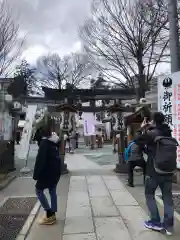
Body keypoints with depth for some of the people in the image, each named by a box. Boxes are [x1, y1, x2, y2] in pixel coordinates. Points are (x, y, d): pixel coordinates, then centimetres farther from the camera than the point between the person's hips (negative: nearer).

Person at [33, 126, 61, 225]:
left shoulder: (44, 142, -15)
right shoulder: (54, 142, 10)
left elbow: (40, 159, -19)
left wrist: (36, 174, -16)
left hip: (48, 171, -8)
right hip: (56, 169, 8)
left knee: (39, 190, 4)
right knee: (52, 190, 16)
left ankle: (49, 214, 3)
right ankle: (52, 214, 21)